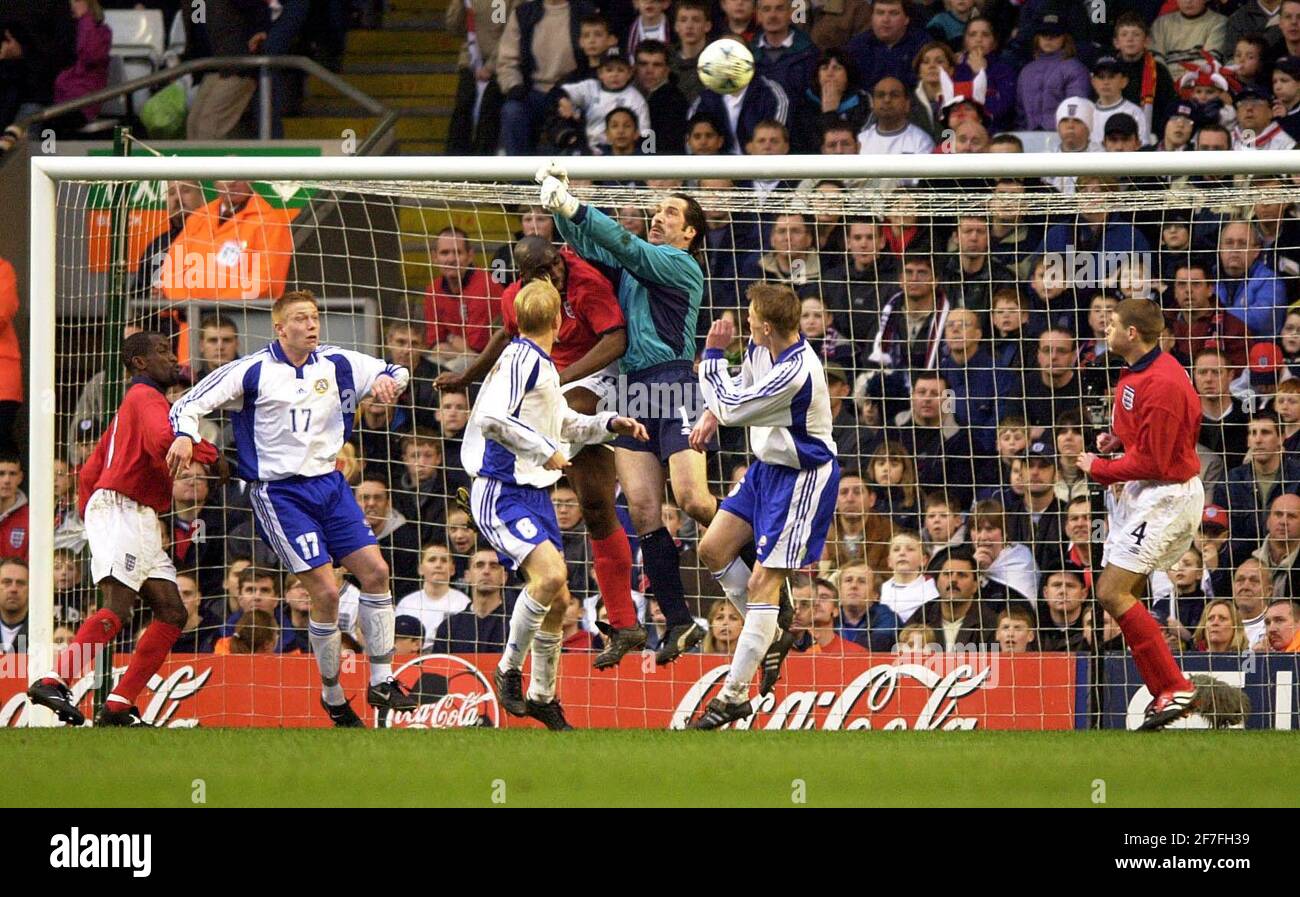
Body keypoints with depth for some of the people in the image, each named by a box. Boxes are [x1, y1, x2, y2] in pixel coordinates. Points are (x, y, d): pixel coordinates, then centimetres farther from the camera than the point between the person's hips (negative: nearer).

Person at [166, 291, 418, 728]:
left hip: (329, 484, 5)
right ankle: (332, 696, 3)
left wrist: (387, 380, -10)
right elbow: (189, 405, -4)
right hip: (278, 491, -5)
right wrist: (185, 435, -25)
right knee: (326, 592, -12)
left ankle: (381, 681, 6)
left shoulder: (336, 364, 4)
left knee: (375, 570, -5)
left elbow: (396, 373, 14)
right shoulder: (252, 371, -7)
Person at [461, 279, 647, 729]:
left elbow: (564, 423, 31)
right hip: (502, 494, -10)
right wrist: (546, 451, -21)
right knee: (550, 574, -27)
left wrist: (611, 423, 18)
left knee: (557, 599, 12)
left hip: (535, 494, 10)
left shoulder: (543, 365, 14)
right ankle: (510, 670, -10)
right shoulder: (518, 359, -15)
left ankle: (542, 696, 29)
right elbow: (492, 420, -28)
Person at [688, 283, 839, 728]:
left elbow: (731, 409, -23)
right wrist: (710, 419, 4)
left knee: (762, 582, -9)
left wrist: (713, 354, -13)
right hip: (767, 466, 10)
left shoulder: (795, 373, -32)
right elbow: (742, 388, 20)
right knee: (713, 549, 9)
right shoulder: (760, 349, -3)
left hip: (801, 478, -10)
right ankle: (772, 635, 25)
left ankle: (733, 696, -7)